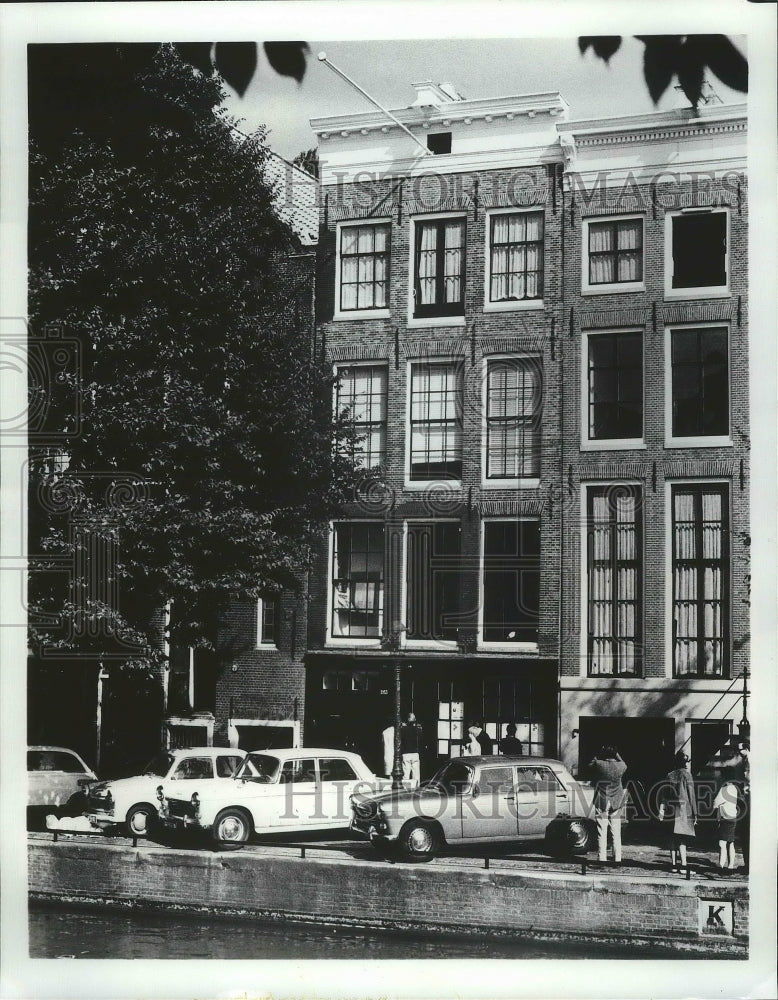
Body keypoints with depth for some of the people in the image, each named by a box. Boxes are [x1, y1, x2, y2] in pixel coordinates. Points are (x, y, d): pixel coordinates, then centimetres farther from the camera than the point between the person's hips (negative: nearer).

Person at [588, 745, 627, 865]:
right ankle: (617, 859, 8)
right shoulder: (620, 766, -6)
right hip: (616, 803, 2)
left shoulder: (599, 765, -12)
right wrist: (617, 755, 20)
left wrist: (597, 754, 13)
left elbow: (590, 764, 10)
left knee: (602, 833, 2)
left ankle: (602, 859, 0)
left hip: (602, 802, -2)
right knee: (616, 833, 8)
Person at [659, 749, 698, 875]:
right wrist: (695, 813, -2)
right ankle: (683, 865, -11)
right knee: (682, 839, -7)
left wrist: (661, 809, 5)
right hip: (684, 810, -5)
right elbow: (691, 795, -6)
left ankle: (673, 865, 9)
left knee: (673, 839, 8)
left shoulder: (670, 776, 9)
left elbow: (664, 794, 5)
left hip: (671, 811, 5)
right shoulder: (686, 775, -6)